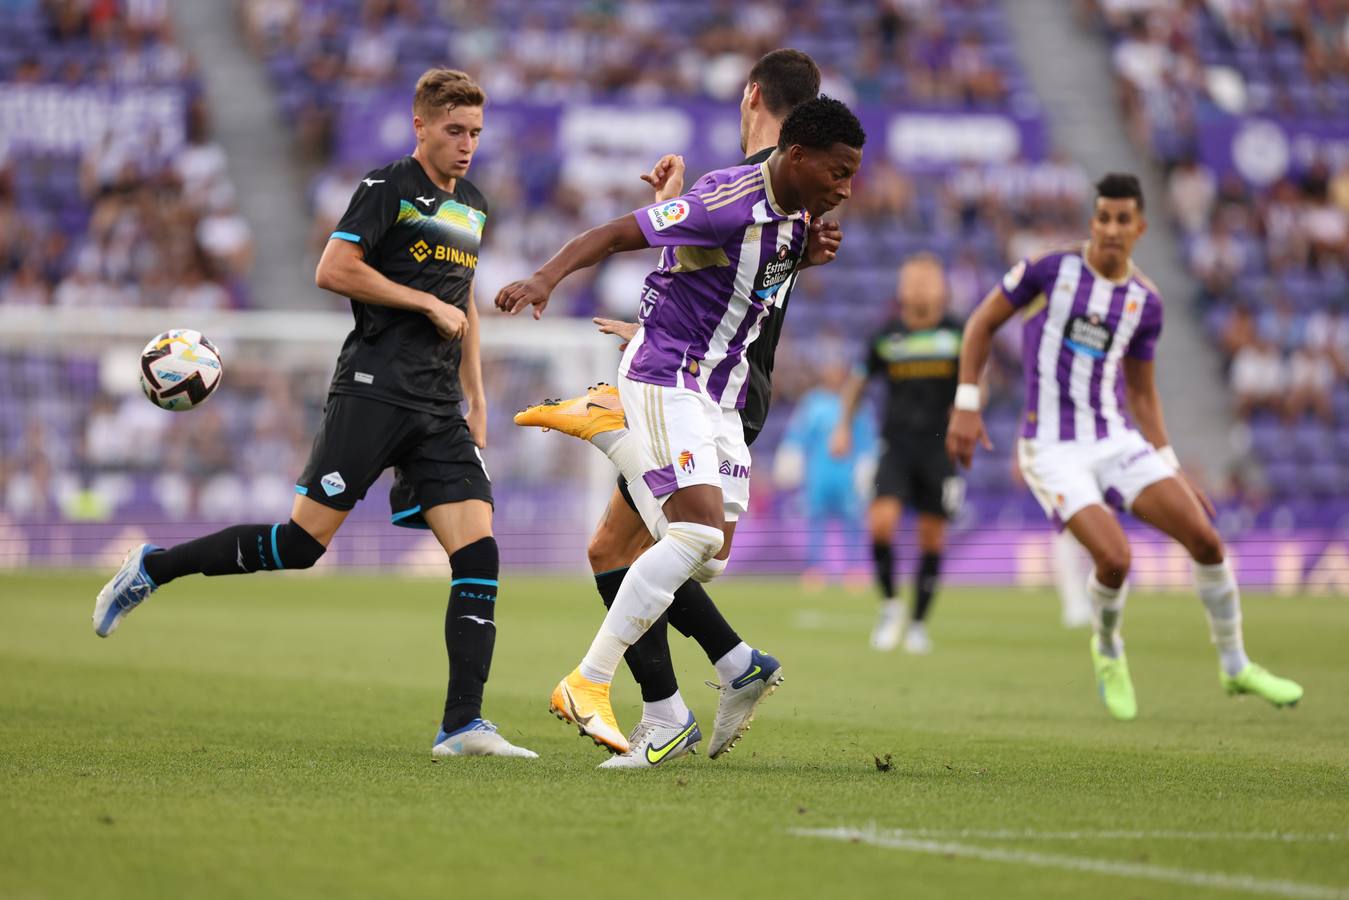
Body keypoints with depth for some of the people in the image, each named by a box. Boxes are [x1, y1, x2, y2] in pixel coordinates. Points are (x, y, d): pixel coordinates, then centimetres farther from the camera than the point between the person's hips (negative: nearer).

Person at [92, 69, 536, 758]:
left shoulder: (472, 208, 20)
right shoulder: (388, 187, -3)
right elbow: (333, 270, -14)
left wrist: (476, 398, 25)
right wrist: (428, 303, -11)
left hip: (438, 413, 7)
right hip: (372, 390, -7)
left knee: (478, 555, -8)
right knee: (304, 541, -11)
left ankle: (462, 726, -7)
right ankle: (151, 568, 8)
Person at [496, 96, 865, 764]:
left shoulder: (794, 212, 7)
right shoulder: (729, 203, -20)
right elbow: (616, 234, -21)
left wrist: (803, 257, 4)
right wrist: (546, 277, -37)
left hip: (720, 391, 9)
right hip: (666, 375, -9)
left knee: (711, 558, 5)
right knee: (700, 530, -22)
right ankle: (587, 685, -16)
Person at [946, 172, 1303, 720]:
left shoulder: (1145, 304, 4)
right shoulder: (1050, 269, -8)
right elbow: (981, 324, 1)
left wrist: (1172, 472, 12)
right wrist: (966, 407, -6)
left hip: (1115, 442, 4)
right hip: (1052, 450, -4)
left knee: (1205, 539, -7)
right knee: (1114, 559, -22)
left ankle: (1235, 668, 13)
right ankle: (1108, 651, 12)